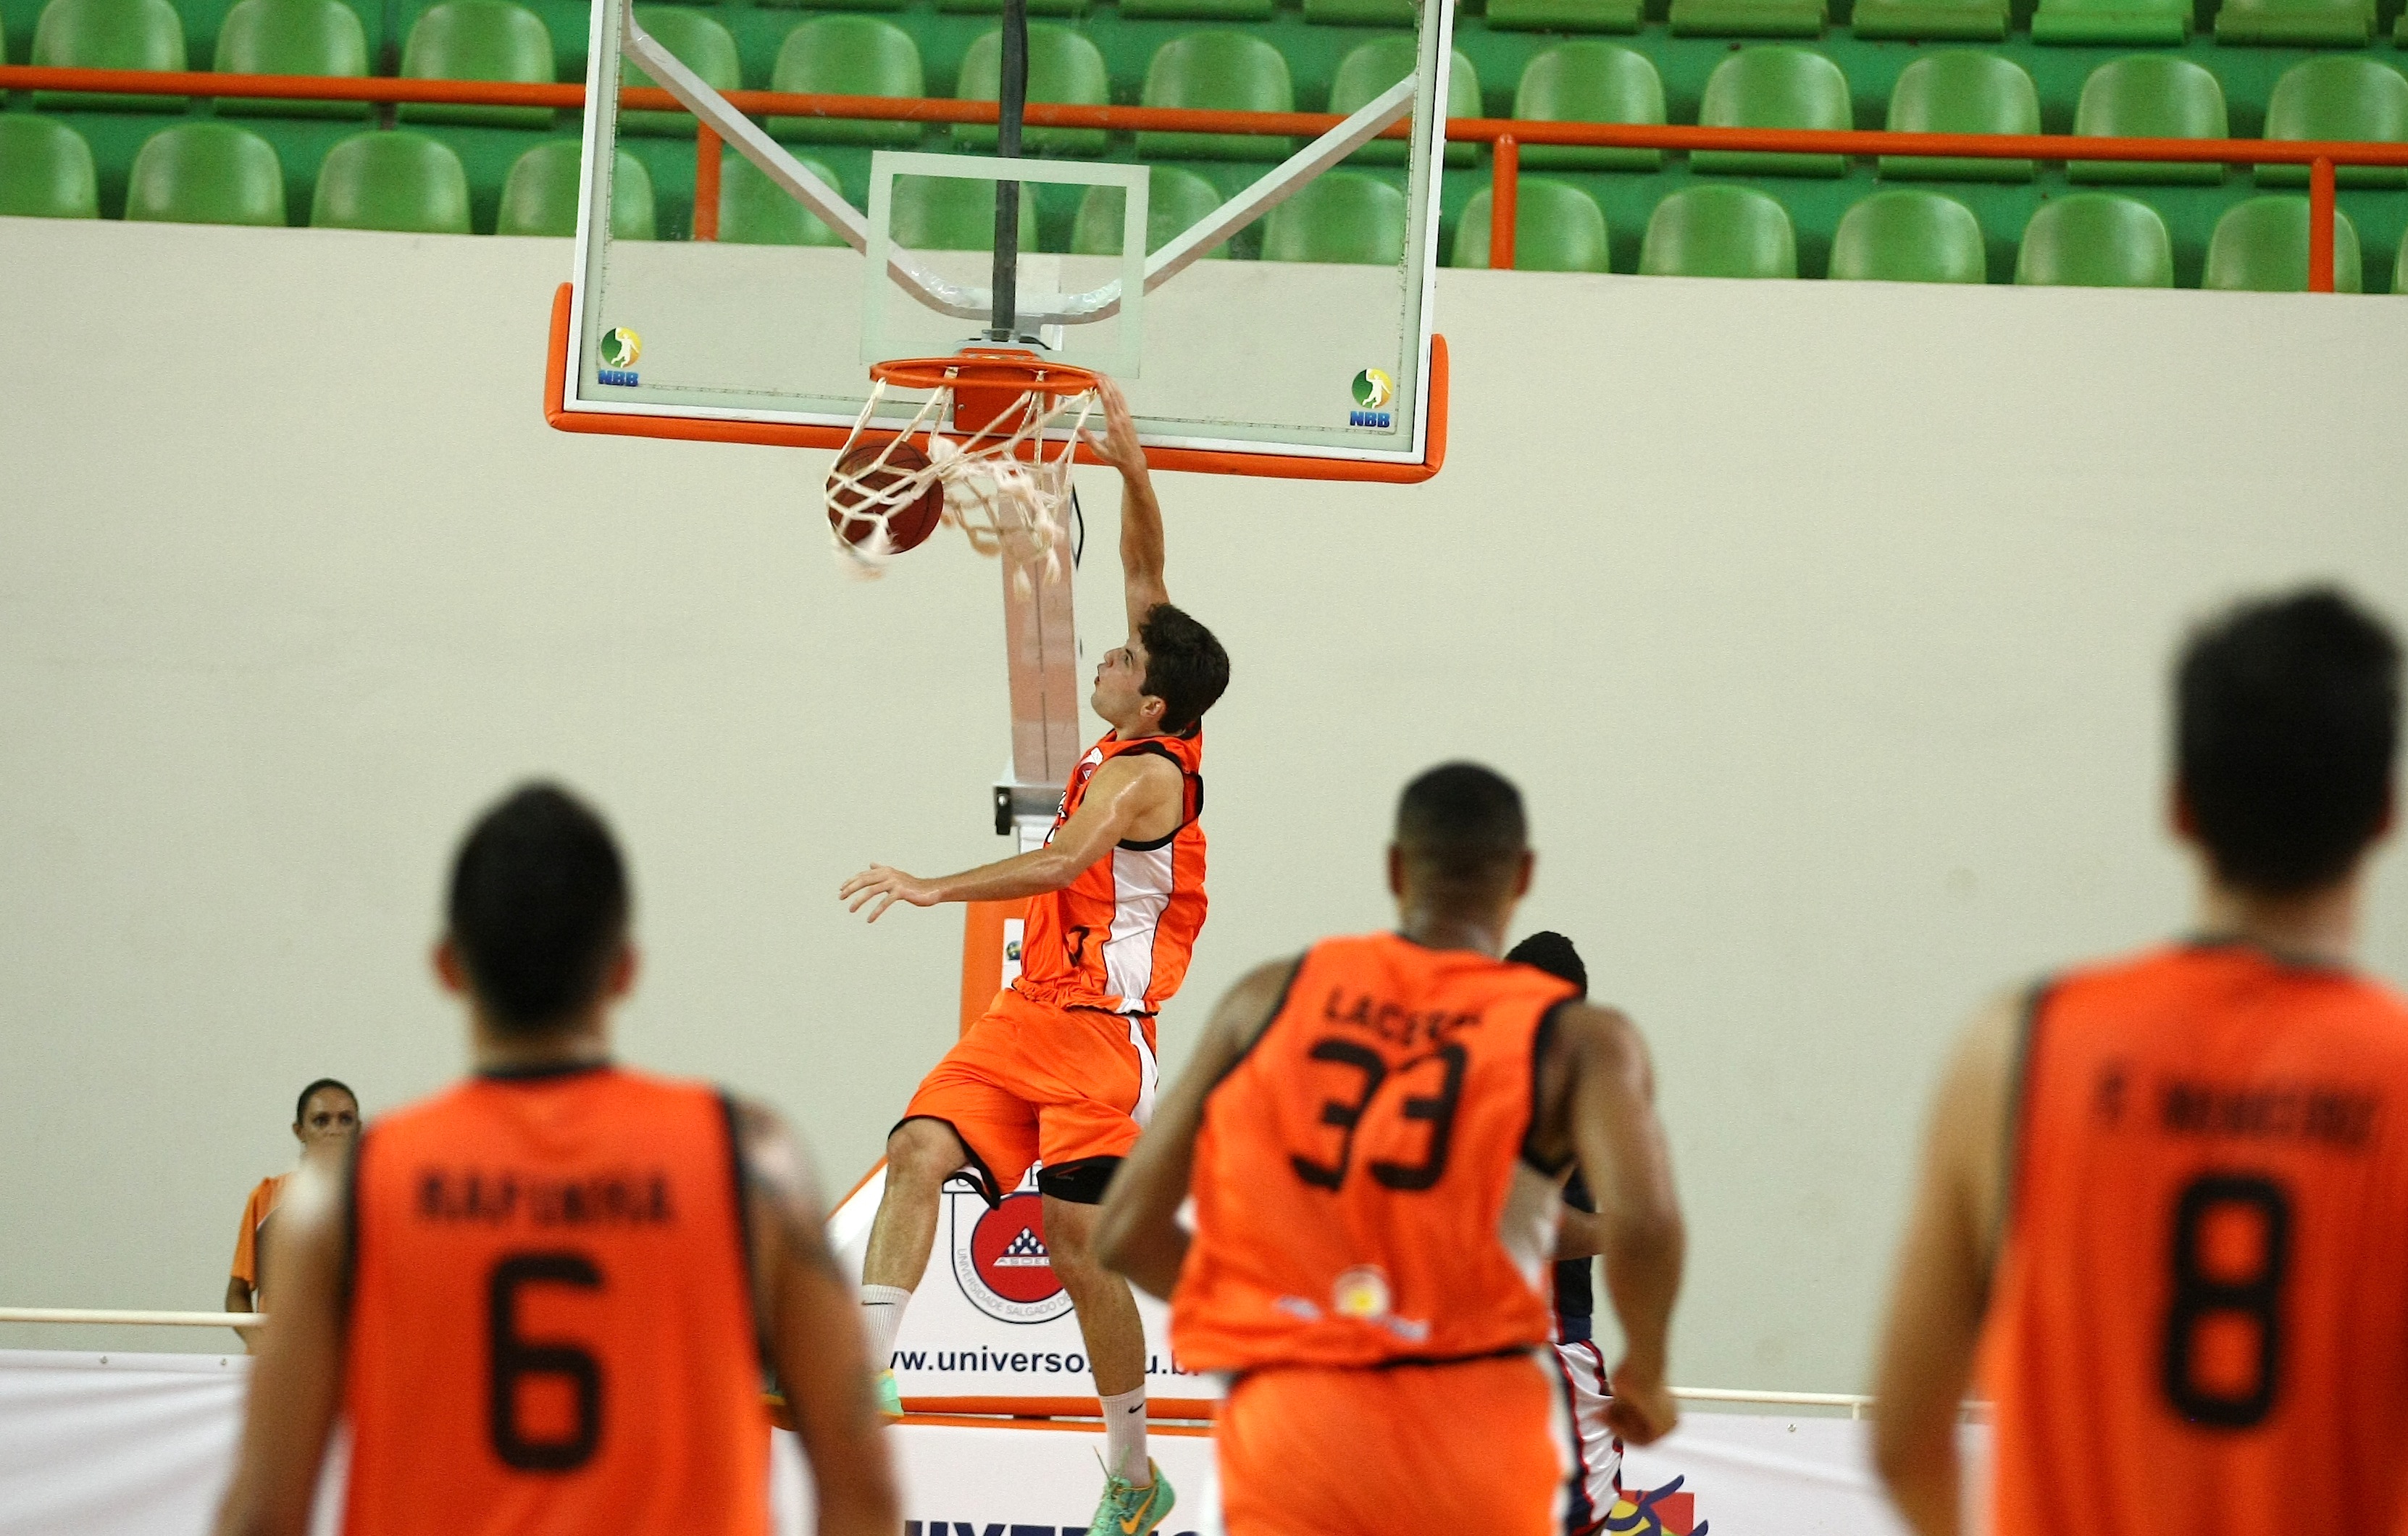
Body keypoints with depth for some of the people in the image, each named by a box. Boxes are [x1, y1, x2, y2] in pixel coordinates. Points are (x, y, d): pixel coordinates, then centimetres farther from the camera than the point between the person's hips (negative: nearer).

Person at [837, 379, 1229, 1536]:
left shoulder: (1145, 776, -17)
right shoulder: (1146, 738, 7)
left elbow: (1063, 863, -34)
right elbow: (1148, 579, 14)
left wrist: (932, 887, -40)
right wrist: (1132, 472, 5)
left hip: (1102, 1030, -9)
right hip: (1029, 1011, 9)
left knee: (1078, 1243, -6)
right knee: (919, 1152, -11)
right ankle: (863, 1372, -20)